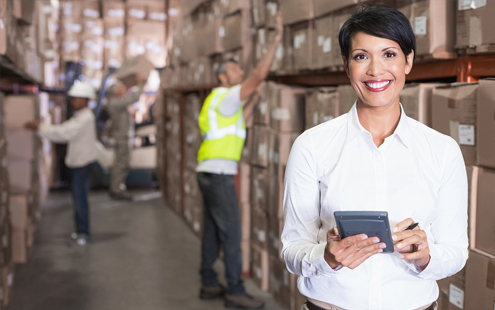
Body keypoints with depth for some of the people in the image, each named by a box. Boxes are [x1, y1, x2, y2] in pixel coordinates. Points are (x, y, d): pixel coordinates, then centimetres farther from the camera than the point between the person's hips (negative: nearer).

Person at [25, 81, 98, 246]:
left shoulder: (85, 118, -19)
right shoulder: (81, 116, 14)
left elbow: (64, 133, -27)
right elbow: (64, 129, 14)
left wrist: (40, 127, -25)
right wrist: (41, 127, 4)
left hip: (83, 163, -10)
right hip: (79, 162, 10)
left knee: (80, 198, -4)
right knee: (79, 197, 15)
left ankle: (83, 233, 4)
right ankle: (81, 230, 24)